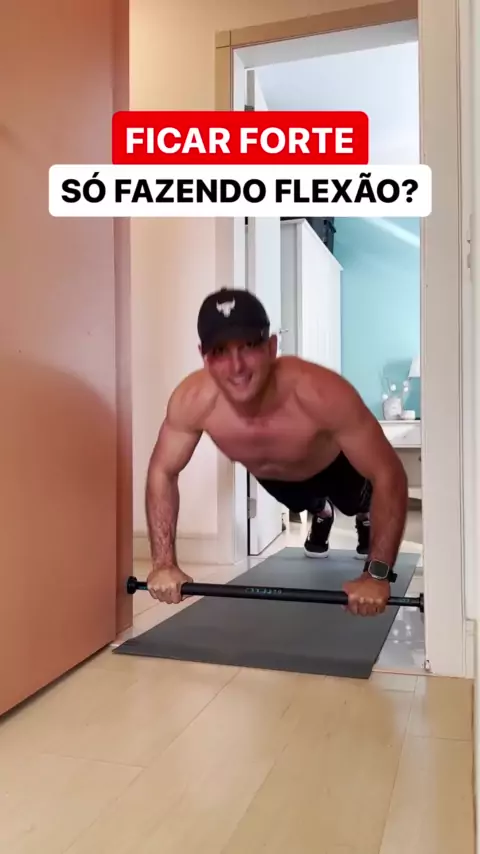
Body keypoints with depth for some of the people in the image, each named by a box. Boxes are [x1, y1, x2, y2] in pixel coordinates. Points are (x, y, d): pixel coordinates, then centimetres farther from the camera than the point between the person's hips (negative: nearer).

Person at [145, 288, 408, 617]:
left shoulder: (321, 394, -48)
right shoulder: (193, 400, -39)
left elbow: (389, 475, -40)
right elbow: (163, 472, -22)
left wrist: (377, 574, -44)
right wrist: (164, 564, -28)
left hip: (336, 465, -2)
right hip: (271, 476, 2)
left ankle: (367, 519, 66)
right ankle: (320, 513, 68)